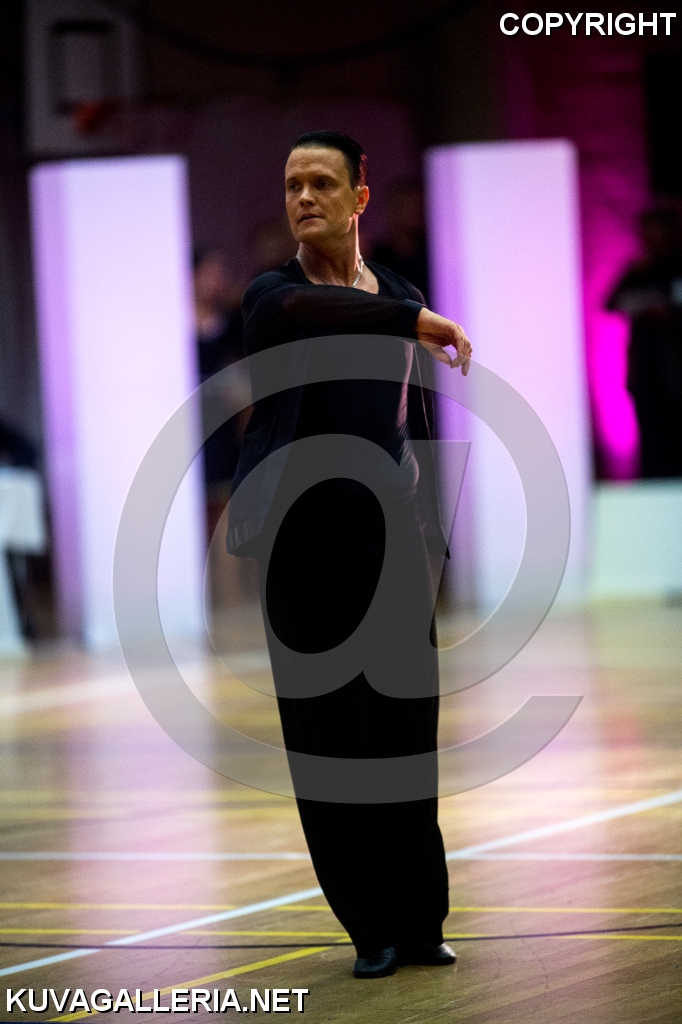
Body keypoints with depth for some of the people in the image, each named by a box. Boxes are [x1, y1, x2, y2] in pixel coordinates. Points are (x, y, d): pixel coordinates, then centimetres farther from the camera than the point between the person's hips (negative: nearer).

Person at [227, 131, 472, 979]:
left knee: (407, 730, 1)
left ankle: (419, 921, 9)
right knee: (328, 734, -1)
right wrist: (415, 322, -37)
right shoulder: (273, 294, -2)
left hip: (390, 535, 3)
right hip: (307, 543, -3)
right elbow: (299, 314, -29)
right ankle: (371, 930, 6)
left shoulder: (398, 297, 11)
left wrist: (426, 539, 13)